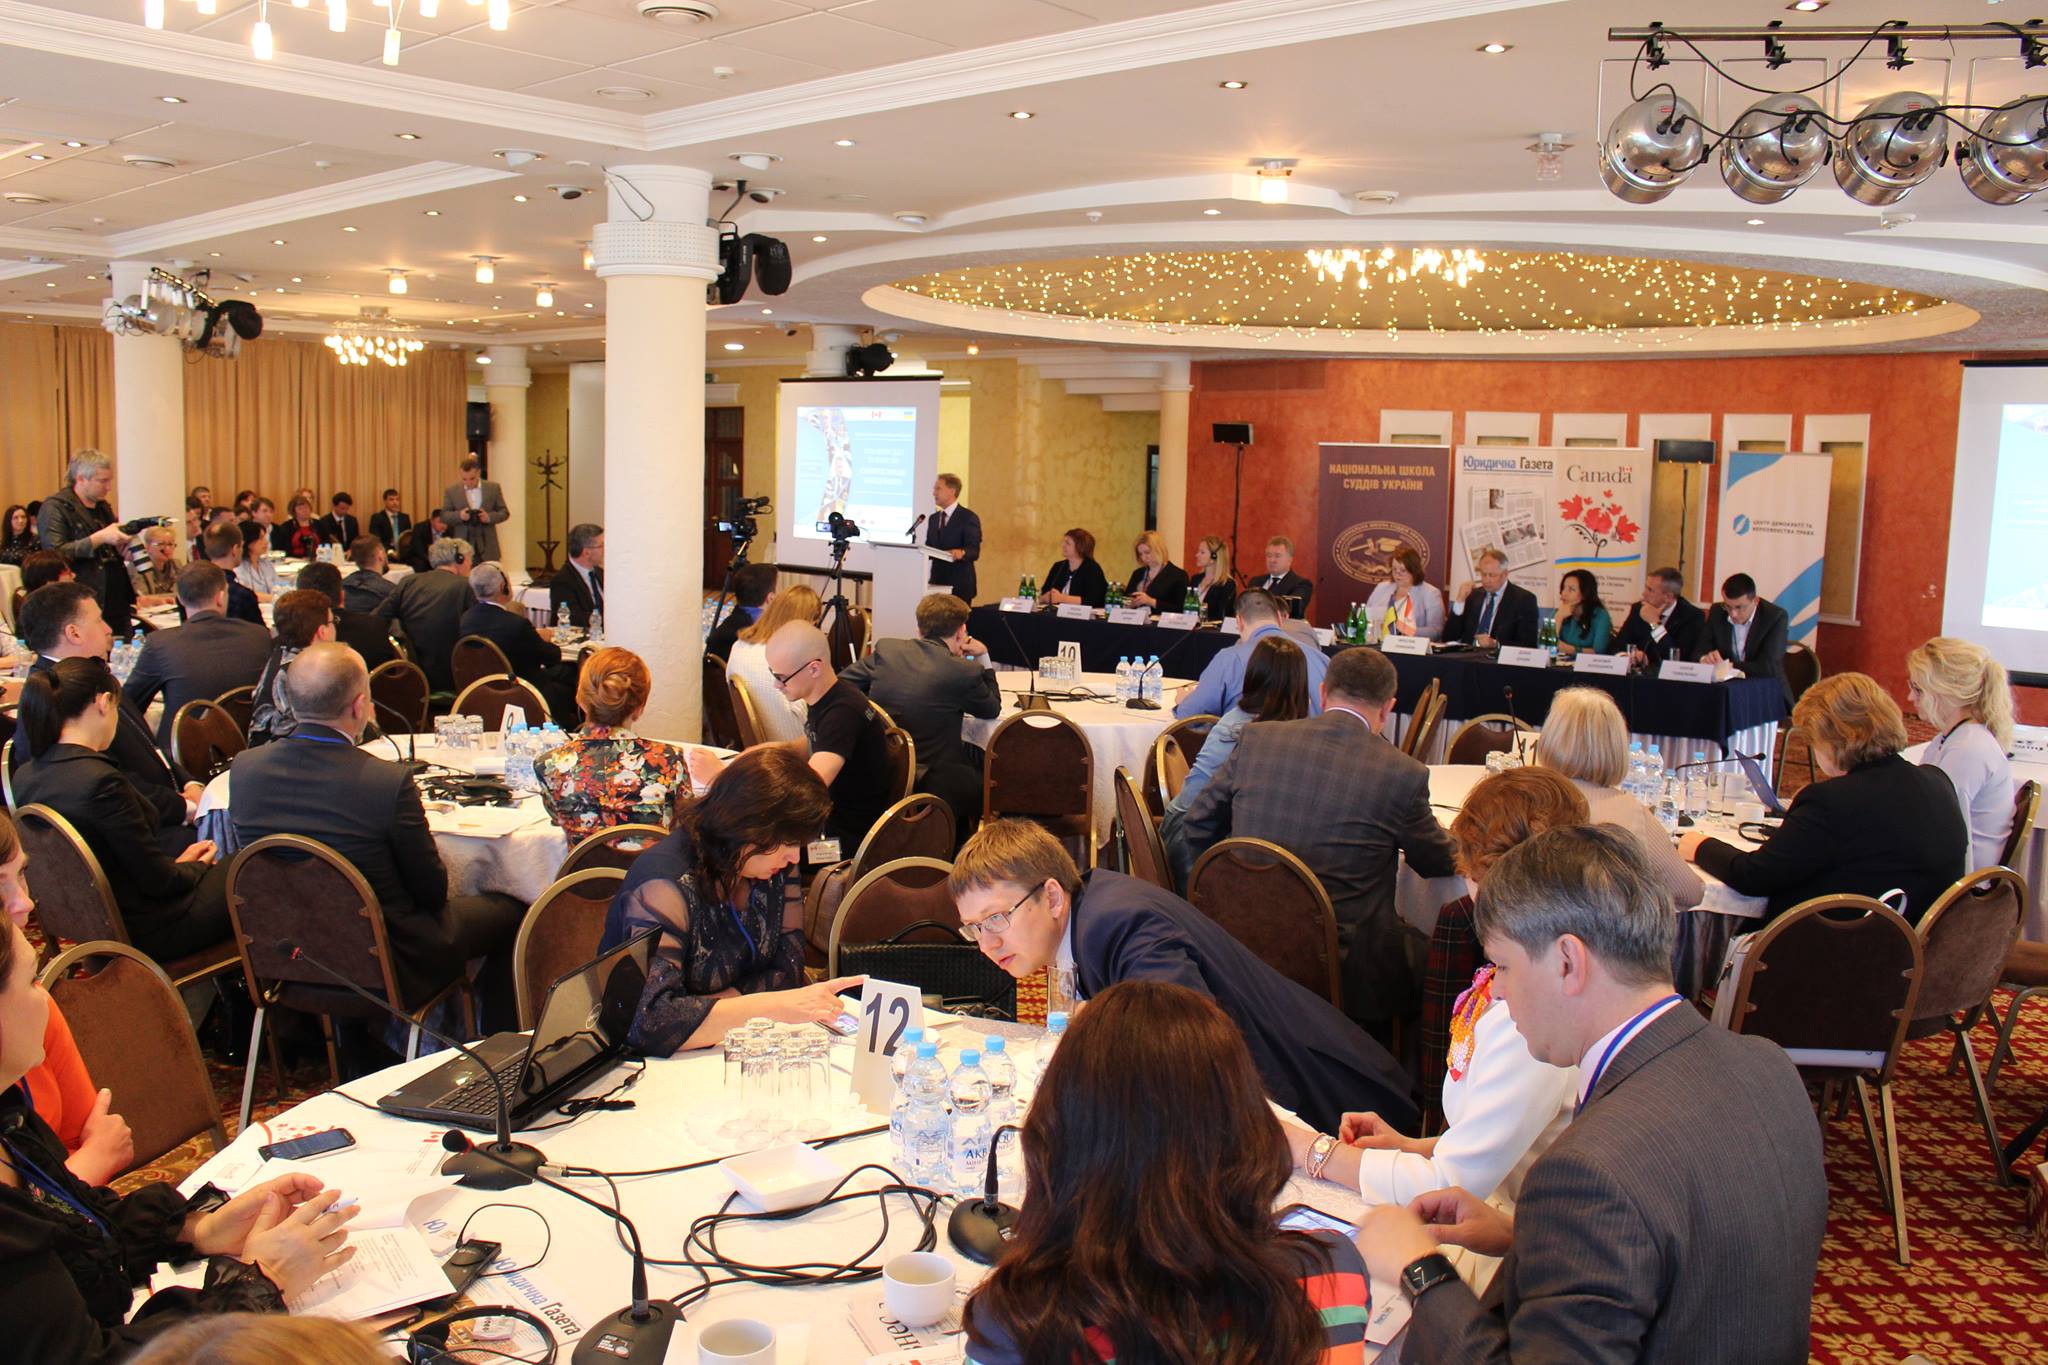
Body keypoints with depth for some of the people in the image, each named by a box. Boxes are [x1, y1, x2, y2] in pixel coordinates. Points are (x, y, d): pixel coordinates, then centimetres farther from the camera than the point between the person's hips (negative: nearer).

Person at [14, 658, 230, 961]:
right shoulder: (102, 781, -29)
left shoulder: (25, 777, -1)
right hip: (145, 931, -9)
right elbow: (158, 881, -21)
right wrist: (197, 867, 0)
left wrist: (176, 864, 10)